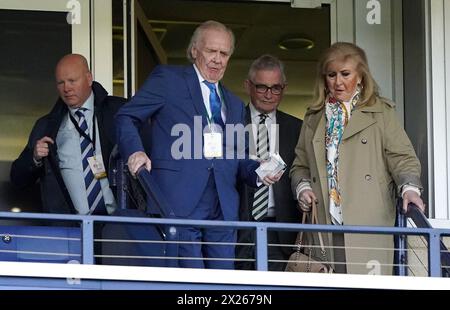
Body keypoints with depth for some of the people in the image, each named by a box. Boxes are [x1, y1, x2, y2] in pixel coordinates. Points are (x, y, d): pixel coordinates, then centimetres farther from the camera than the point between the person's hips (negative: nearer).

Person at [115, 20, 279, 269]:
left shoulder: (234, 105, 26)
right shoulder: (167, 79, 8)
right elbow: (126, 117, 6)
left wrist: (258, 171, 4)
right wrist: (134, 151, -13)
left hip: (223, 209, 5)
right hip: (179, 204, -5)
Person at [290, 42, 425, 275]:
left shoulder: (380, 113, 10)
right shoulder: (313, 118, 21)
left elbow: (402, 157, 3)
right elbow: (300, 165, 24)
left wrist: (409, 187, -15)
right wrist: (302, 187, 4)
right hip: (324, 226, 3)